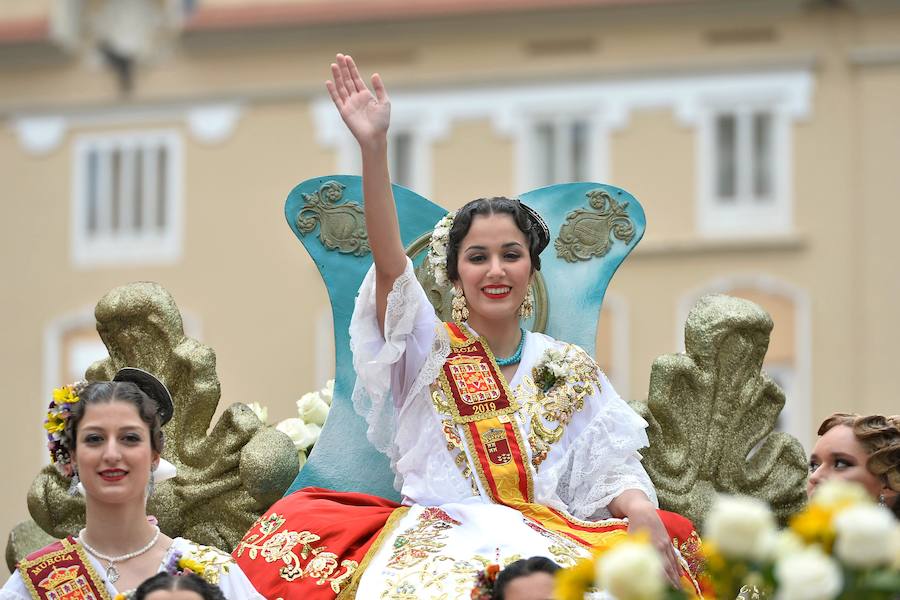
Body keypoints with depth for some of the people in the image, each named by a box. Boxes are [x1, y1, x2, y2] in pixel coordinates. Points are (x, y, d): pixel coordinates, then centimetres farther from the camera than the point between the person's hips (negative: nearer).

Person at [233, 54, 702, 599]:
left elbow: (612, 471, 9)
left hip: (543, 539, 0)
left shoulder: (572, 370, 17)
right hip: (429, 533, 0)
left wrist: (639, 508, -17)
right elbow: (389, 264, -5)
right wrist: (373, 147, -19)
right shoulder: (428, 349, 12)